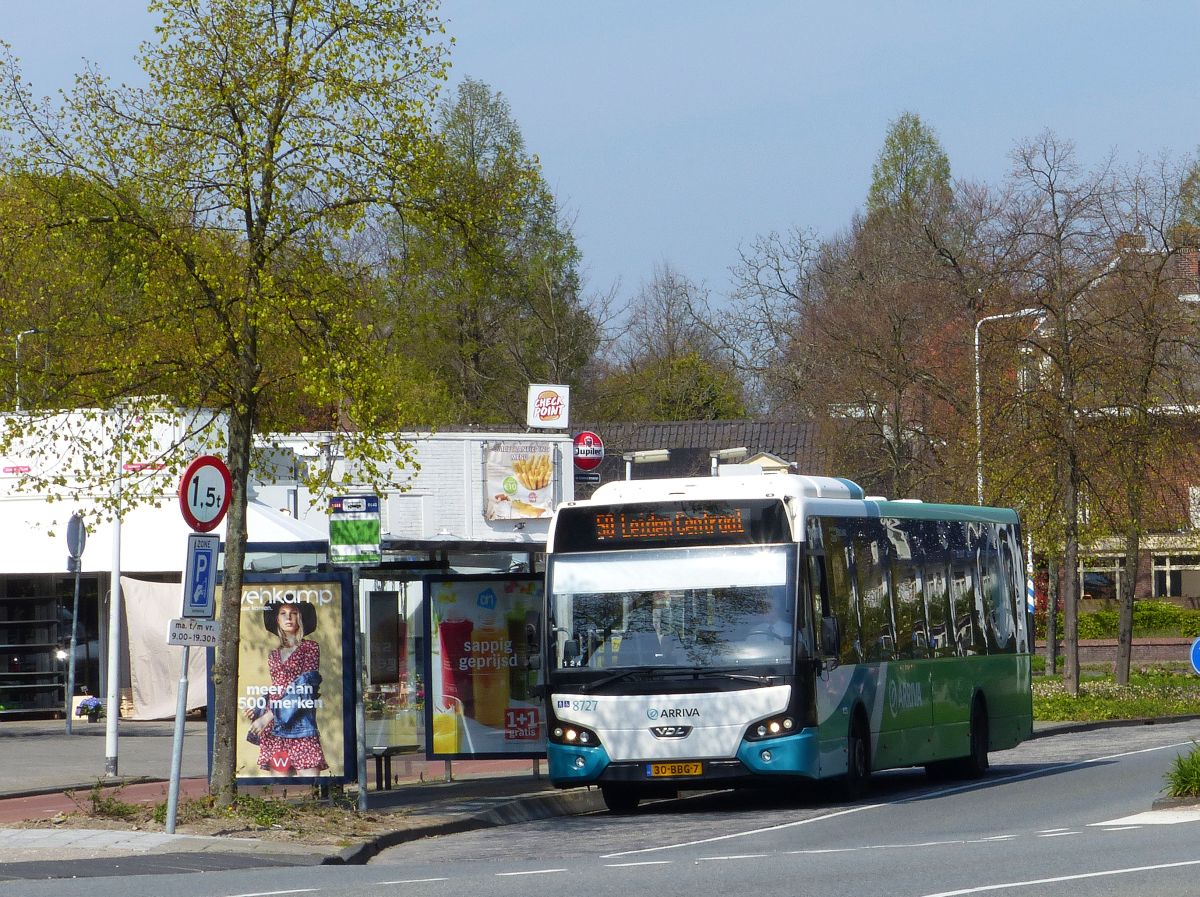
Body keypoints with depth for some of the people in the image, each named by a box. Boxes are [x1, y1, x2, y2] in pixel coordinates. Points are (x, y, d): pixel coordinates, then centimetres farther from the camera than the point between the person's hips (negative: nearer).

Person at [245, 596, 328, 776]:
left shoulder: (310, 648, 3)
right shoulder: (274, 655, 19)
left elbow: (305, 687, -8)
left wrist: (270, 715, -13)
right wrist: (259, 709, 7)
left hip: (300, 724, -5)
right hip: (273, 728, 5)